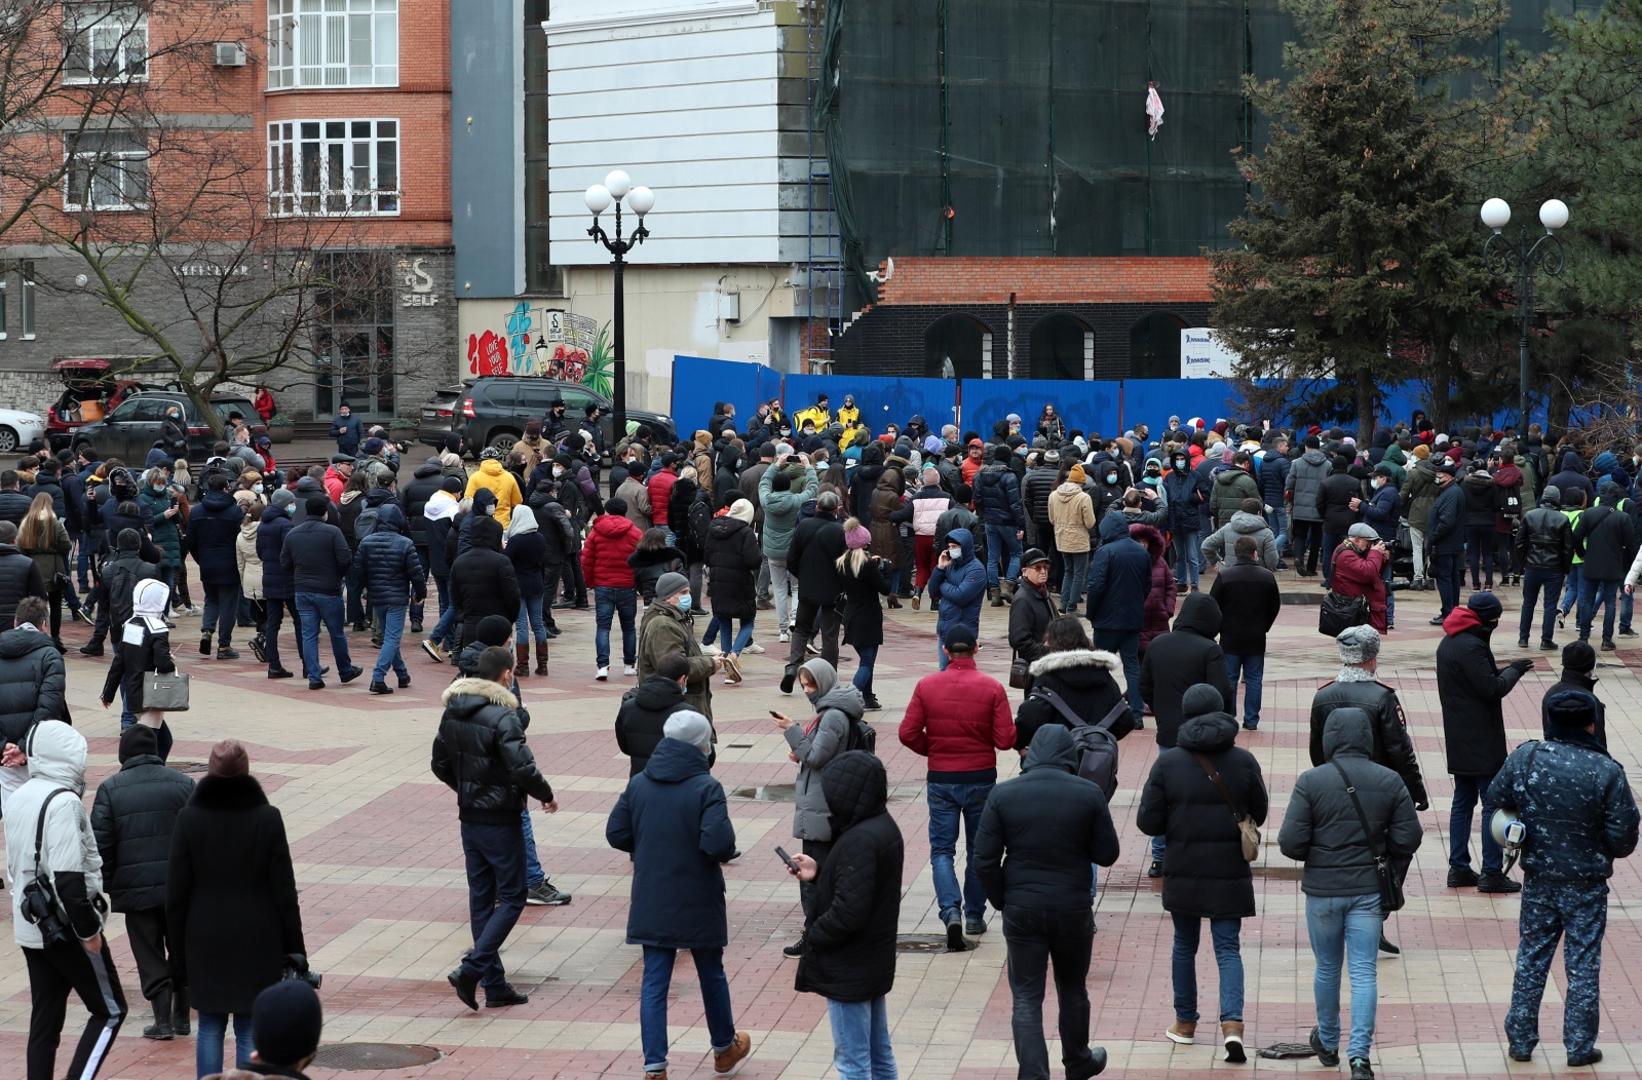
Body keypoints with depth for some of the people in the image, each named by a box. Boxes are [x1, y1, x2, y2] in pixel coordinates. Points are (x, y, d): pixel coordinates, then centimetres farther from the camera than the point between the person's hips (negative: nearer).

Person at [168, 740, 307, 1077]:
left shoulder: (189, 818, -6)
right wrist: (294, 948, 3)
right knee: (250, 1031, 5)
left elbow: (176, 893, -2)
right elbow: (284, 890, -5)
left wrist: (177, 950, 6)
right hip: (258, 944, -1)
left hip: (205, 942, 1)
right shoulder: (267, 818, -7)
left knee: (210, 1027, 12)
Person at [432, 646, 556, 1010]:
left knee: (481, 898, 12)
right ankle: (472, 969, -11)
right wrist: (546, 795, -7)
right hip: (500, 822, -7)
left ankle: (494, 984, 16)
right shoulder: (502, 717, -20)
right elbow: (523, 768, -24)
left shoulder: (452, 713, 4)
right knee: (511, 898, 2)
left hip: (469, 817, 8)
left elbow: (440, 765, 13)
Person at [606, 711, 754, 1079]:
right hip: (698, 903, -3)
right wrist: (726, 850, -3)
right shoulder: (706, 787, -17)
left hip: (651, 903, 3)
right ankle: (725, 1050, 34)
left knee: (654, 982, 5)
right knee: (711, 975, 16)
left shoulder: (639, 784, -2)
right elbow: (719, 844, -25)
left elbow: (616, 834, 1)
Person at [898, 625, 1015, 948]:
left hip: (941, 779, 0)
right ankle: (974, 916, 22)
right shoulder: (992, 688, -10)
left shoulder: (926, 686, -7)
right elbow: (1005, 739, -12)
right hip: (981, 779, 0)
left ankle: (951, 911, -16)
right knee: (979, 849, 16)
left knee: (942, 849, 5)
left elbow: (908, 734, -8)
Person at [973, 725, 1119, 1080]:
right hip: (1073, 908, 1)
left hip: (1022, 908, -1)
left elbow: (984, 861, -8)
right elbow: (1107, 854, -3)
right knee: (1072, 990, 21)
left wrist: (1001, 901, 6)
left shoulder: (1003, 795, -8)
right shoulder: (1089, 794, -9)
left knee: (1026, 997, 5)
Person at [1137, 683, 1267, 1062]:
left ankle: (1185, 1023, 25)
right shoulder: (1244, 761, -5)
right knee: (1228, 948, 3)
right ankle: (1232, 1024, -14)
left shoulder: (1167, 763, -8)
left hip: (1183, 870, 0)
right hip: (1230, 871, 0)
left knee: (1185, 945, 16)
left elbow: (1148, 822, -8)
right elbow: (1258, 814, 5)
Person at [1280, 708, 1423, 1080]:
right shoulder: (1390, 782, -4)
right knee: (1364, 972, 3)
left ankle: (1327, 1043, 34)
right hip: (1369, 891, 1)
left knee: (1327, 967, 17)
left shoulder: (1311, 781, -12)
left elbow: (1290, 843, -14)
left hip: (1322, 889, -1)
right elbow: (1408, 840, -2)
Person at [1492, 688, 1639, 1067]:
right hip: (1587, 885, -3)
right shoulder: (1606, 772, -16)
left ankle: (1521, 1040, 20)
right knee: (1583, 965, 9)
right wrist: (1606, 850, 8)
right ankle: (1579, 1047, 14)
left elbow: (1497, 798, 2)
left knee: (1531, 960, 15)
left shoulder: (1525, 758, -9)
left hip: (1538, 880, 3)